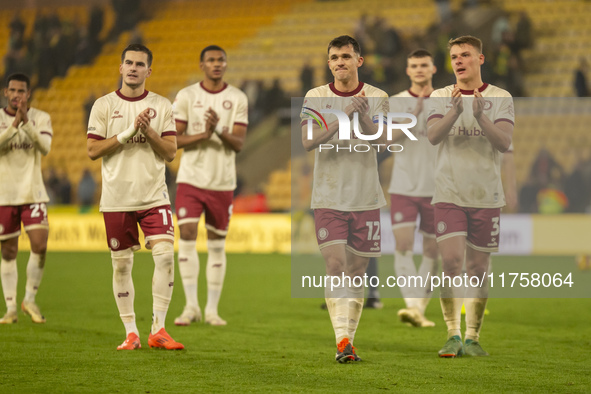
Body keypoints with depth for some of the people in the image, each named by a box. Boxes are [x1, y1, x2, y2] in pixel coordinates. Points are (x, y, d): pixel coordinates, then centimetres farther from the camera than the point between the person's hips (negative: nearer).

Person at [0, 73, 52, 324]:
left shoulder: (41, 118, 3)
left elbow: (45, 148, -14)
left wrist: (26, 122, -24)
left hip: (33, 193, 0)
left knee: (39, 245, -13)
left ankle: (30, 299, 6)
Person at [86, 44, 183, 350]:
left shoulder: (161, 106, 6)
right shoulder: (104, 105, 3)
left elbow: (170, 152, 2)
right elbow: (92, 150, -4)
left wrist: (148, 132, -14)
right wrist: (128, 133, -13)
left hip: (154, 196, 0)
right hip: (116, 198, 0)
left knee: (165, 255, -14)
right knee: (121, 264, 2)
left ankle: (158, 329, -6)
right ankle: (131, 333, 12)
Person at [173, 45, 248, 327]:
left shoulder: (238, 99, 2)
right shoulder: (186, 96, 1)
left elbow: (239, 143, -4)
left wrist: (219, 130, -22)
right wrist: (203, 135, -18)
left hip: (223, 182, 1)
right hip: (190, 179, -1)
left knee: (217, 245, 5)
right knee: (187, 236, -12)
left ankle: (212, 309, 10)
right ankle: (191, 305, -6)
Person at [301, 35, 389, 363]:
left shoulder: (377, 98, 1)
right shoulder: (315, 98, 1)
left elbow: (381, 140, -13)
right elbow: (308, 141, -12)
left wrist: (364, 119, -33)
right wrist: (343, 118, -24)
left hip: (365, 198, 1)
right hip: (328, 197, -1)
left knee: (356, 271, 6)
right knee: (336, 266, -13)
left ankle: (348, 339, 15)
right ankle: (342, 341, -18)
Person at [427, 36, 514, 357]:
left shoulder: (501, 98, 3)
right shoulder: (441, 97, 6)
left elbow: (504, 142, -10)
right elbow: (433, 136, -10)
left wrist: (480, 116, -24)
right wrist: (455, 112, -26)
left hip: (486, 195, 0)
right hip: (449, 194, 0)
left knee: (478, 267, 4)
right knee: (451, 261, -14)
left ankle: (472, 338, 13)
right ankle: (453, 335, -5)